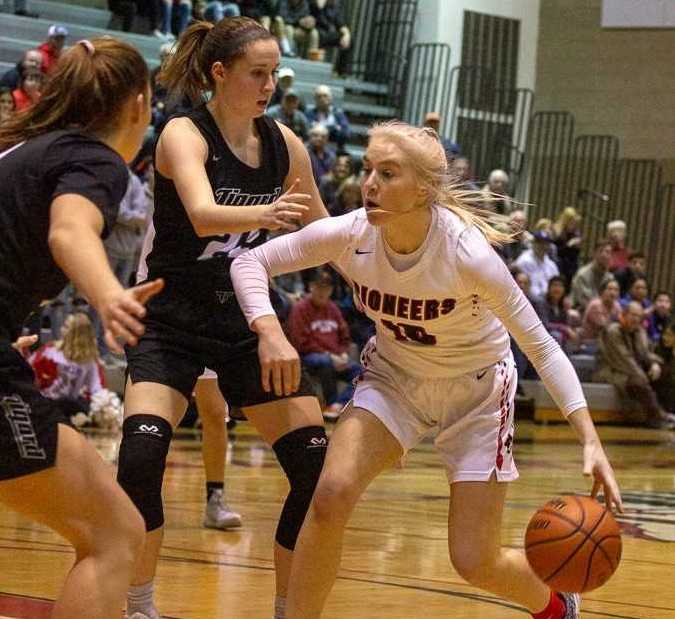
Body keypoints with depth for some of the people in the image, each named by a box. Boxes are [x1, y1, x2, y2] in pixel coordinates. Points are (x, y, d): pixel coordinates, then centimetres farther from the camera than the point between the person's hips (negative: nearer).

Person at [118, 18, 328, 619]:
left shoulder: (283, 143, 0)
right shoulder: (185, 134, -16)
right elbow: (202, 214, -37)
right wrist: (264, 213, -55)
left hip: (247, 320, 5)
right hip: (173, 319, -5)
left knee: (318, 464, -5)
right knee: (141, 454, -25)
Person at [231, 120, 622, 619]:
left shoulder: (467, 254, -32)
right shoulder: (349, 235, -24)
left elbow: (541, 346, -25)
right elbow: (250, 263, -15)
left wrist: (591, 442, -33)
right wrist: (271, 333, -34)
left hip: (476, 390, -3)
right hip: (393, 377, 3)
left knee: (475, 563, -3)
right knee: (331, 494, -24)